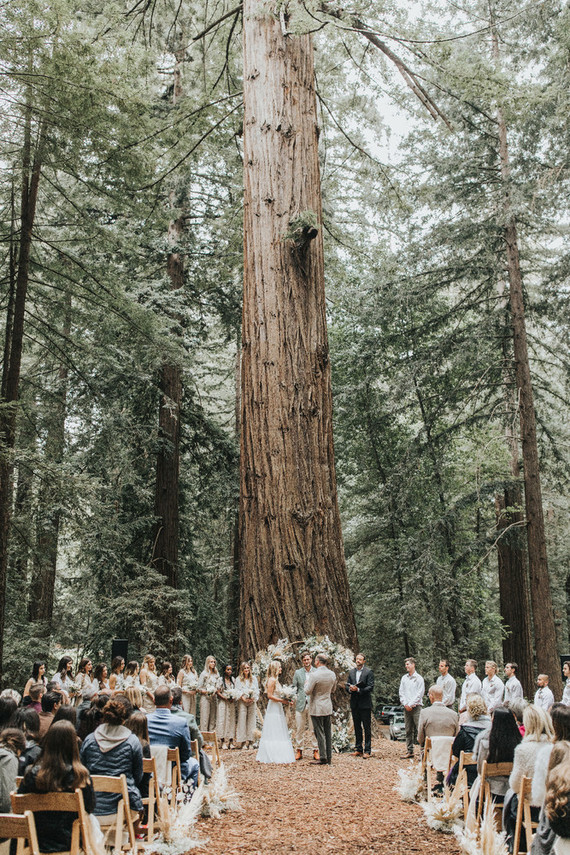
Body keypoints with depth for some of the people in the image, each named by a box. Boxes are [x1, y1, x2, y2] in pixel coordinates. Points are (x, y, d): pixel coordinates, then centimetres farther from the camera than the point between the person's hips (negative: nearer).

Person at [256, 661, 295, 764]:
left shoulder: (276, 680, 15)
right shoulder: (272, 680, -14)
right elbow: (270, 695, -18)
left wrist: (287, 701, 8)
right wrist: (282, 700, -17)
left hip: (278, 708, 10)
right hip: (273, 709, -10)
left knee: (280, 732, 10)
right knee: (273, 733, -5)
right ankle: (273, 756, -2)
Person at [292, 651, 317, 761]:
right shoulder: (298, 673, 9)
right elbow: (294, 688, 9)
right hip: (300, 704, 1)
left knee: (313, 729, 1)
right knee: (299, 729, 3)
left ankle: (315, 751, 8)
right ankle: (299, 750, 11)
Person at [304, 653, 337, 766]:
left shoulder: (314, 675, -18)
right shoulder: (332, 674, 3)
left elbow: (307, 691, -14)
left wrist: (306, 683, 3)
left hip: (316, 708, -6)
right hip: (328, 707, 6)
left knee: (319, 733, 0)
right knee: (328, 733, 12)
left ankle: (323, 758, 3)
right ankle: (329, 758, 16)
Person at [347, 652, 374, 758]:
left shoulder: (369, 672, -5)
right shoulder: (351, 672, 12)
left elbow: (370, 688, -11)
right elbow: (347, 685, 13)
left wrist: (358, 690, -20)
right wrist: (350, 689, -10)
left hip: (365, 704, -5)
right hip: (354, 704, 5)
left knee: (367, 728, -2)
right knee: (357, 727, 11)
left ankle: (367, 750, 2)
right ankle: (358, 749, 18)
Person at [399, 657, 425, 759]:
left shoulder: (419, 678, -1)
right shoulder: (404, 678, 14)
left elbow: (420, 694, -7)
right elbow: (401, 692, 12)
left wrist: (411, 704, -10)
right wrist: (405, 704, -2)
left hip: (416, 707, -5)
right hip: (406, 708, 5)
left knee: (419, 729, -10)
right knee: (408, 730, 7)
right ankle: (410, 751, 12)